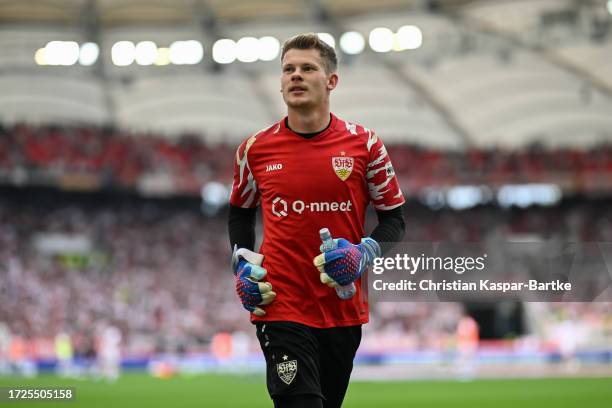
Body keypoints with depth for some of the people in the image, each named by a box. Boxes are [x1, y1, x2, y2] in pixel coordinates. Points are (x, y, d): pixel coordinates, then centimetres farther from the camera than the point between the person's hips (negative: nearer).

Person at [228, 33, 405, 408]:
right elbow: (241, 211, 19)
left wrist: (364, 253, -12)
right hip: (281, 307, -1)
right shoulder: (256, 150, 1)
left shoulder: (364, 145, -1)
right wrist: (243, 264, 4)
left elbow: (394, 218, 6)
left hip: (345, 308, 2)